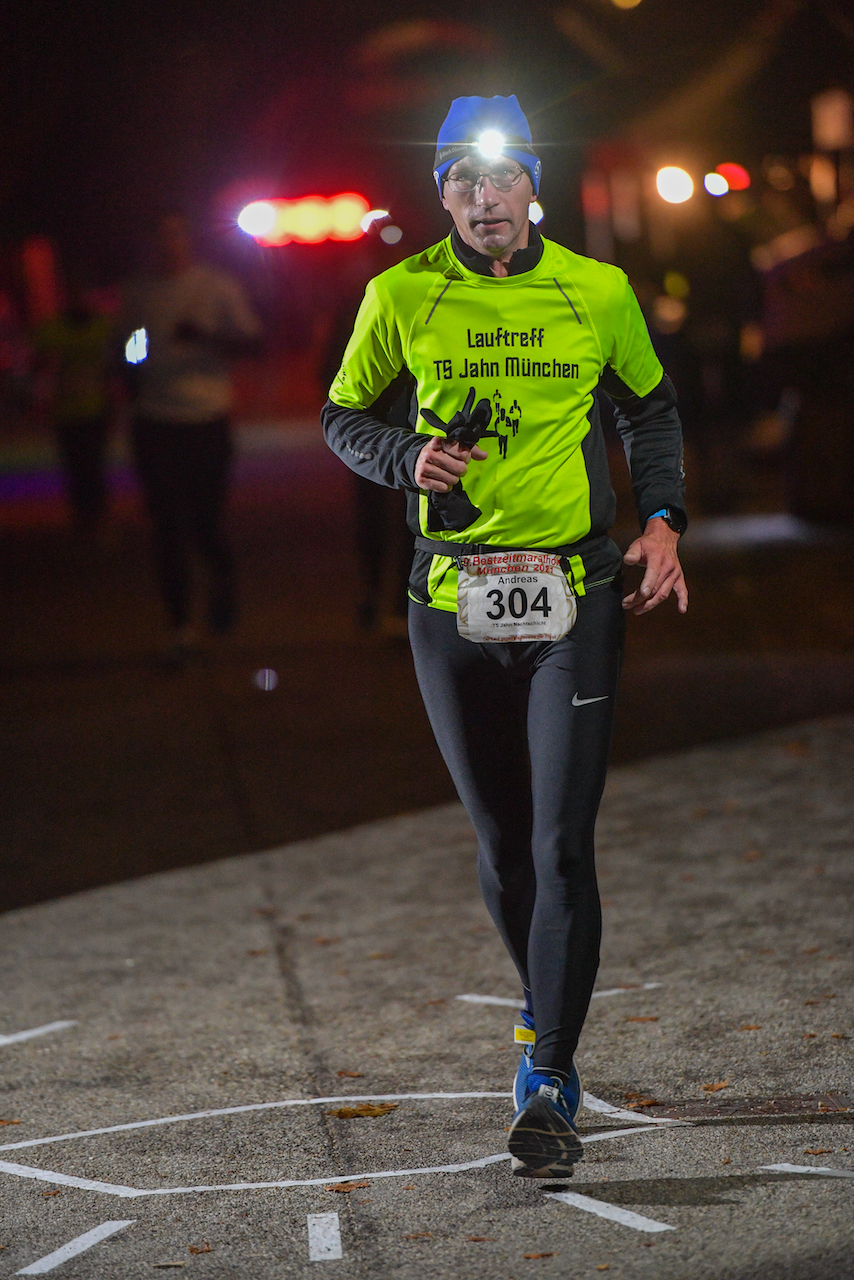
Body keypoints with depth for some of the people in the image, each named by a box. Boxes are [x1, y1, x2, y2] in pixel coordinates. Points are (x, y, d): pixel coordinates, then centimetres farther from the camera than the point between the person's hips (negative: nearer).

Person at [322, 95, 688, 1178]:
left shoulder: (597, 292, 2)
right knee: (501, 847, 11)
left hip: (575, 599, -1)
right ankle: (551, 1027, 33)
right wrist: (410, 457, -8)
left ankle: (547, 1082, -8)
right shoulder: (400, 296, 0)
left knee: (561, 846, -10)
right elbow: (342, 415, 12)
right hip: (452, 600, 1)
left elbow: (651, 406, 17)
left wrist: (661, 521, 3)